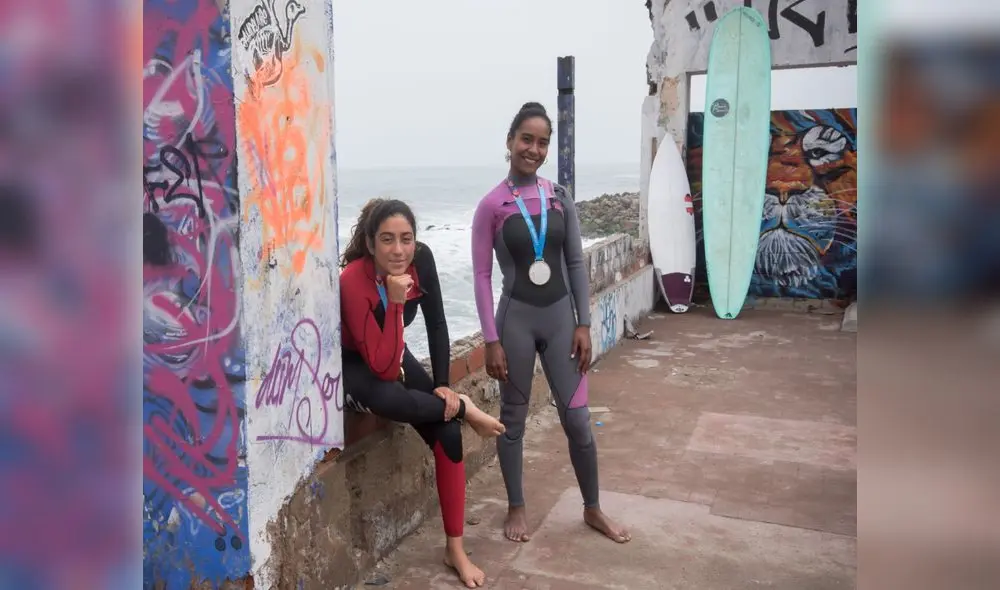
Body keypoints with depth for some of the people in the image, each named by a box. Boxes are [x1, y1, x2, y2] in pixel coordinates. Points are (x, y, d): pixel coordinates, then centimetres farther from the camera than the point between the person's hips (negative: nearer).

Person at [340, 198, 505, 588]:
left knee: (447, 429, -13)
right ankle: (465, 409, -9)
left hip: (391, 355, 5)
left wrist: (443, 384, -12)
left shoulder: (421, 259, -18)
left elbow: (436, 323, -7)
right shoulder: (353, 281, -33)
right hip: (350, 366, -5)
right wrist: (395, 302, -41)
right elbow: (382, 368, -35)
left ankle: (455, 549, -1)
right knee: (390, 399, -40)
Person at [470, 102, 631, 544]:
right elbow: (482, 276, -6)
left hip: (560, 317, 3)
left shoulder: (560, 199, 3)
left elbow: (576, 264, 5)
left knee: (577, 418, 6)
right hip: (516, 319, -2)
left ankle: (593, 509, 26)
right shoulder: (491, 206, -6)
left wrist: (583, 324, 0)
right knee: (513, 418, 10)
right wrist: (491, 341, -10)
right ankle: (516, 508, 29)